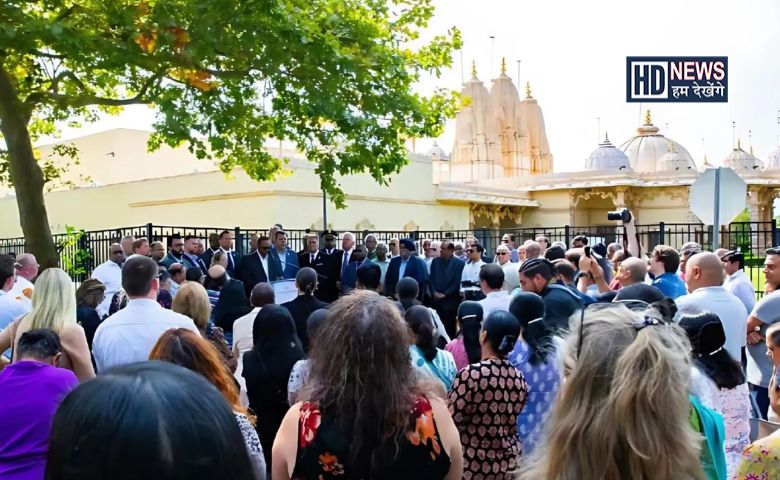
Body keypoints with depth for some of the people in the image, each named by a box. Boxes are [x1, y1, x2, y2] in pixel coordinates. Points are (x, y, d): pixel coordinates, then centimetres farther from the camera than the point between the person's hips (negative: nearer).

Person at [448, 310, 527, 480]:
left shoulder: (471, 374, -20)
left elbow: (450, 421, -15)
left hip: (472, 465, -5)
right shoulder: (519, 378, -2)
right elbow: (517, 424, 8)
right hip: (508, 465, 5)